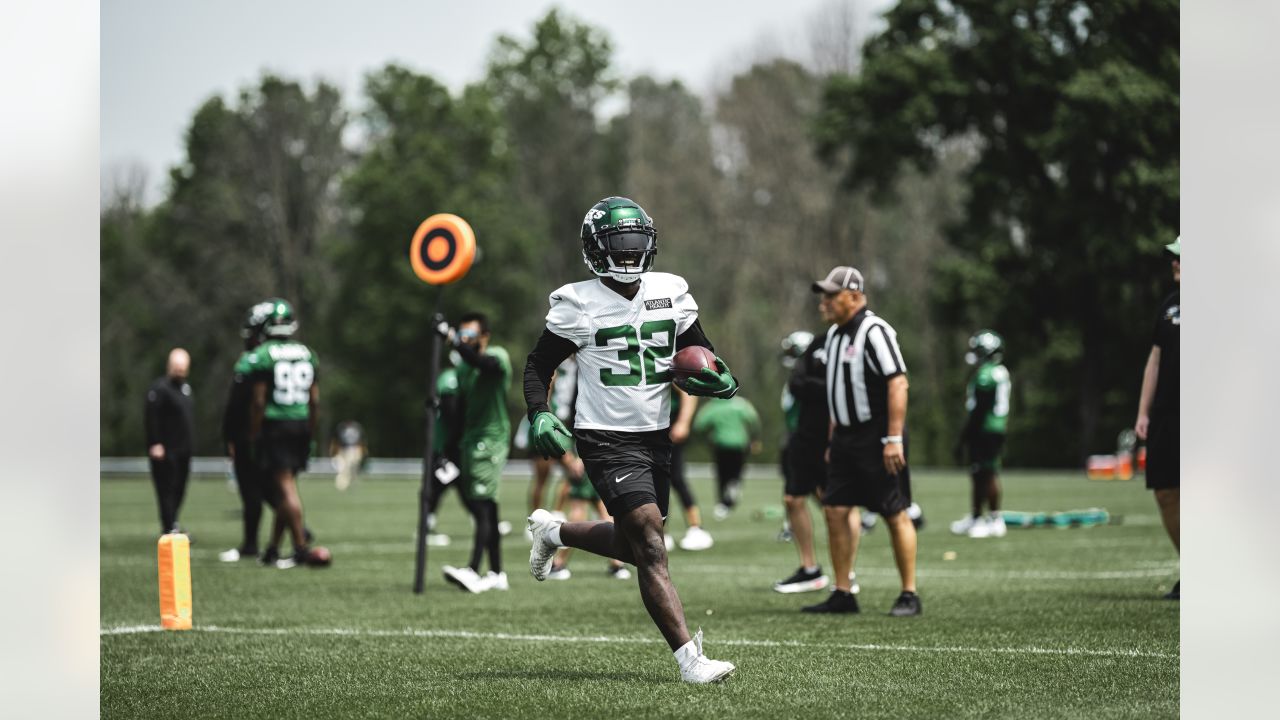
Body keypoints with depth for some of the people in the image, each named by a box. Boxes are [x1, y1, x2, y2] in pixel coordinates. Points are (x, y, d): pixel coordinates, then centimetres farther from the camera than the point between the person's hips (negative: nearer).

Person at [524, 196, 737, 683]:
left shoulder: (670, 293, 5)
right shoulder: (578, 304, -7)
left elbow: (697, 347, 16)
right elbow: (538, 366, 1)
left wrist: (717, 377, -6)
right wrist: (540, 414, -16)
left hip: (656, 437, 6)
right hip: (606, 440, -6)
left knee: (634, 546, 17)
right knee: (652, 550, -16)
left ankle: (554, 532, 43)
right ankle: (688, 658, -17)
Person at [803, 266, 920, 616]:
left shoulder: (874, 331, -14)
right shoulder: (834, 334, 14)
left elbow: (898, 383, -20)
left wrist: (894, 439, -24)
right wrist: (834, 440, 19)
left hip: (877, 438, -9)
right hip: (846, 436, 9)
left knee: (896, 515, -2)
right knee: (835, 510, 3)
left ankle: (909, 595, 4)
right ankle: (842, 594, 8)